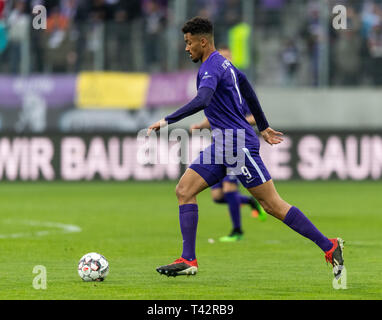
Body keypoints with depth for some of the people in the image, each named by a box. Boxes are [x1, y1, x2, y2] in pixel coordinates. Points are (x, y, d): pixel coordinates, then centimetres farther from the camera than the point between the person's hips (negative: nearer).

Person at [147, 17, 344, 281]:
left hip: (239, 145, -10)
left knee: (273, 205, -6)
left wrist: (166, 121, -34)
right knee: (184, 190, -1)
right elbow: (248, 92, 29)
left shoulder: (211, 68, -15)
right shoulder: (224, 64, 16)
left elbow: (202, 101, -34)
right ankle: (188, 261, -5)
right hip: (221, 147, 10)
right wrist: (263, 128, 38)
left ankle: (330, 247, 1)